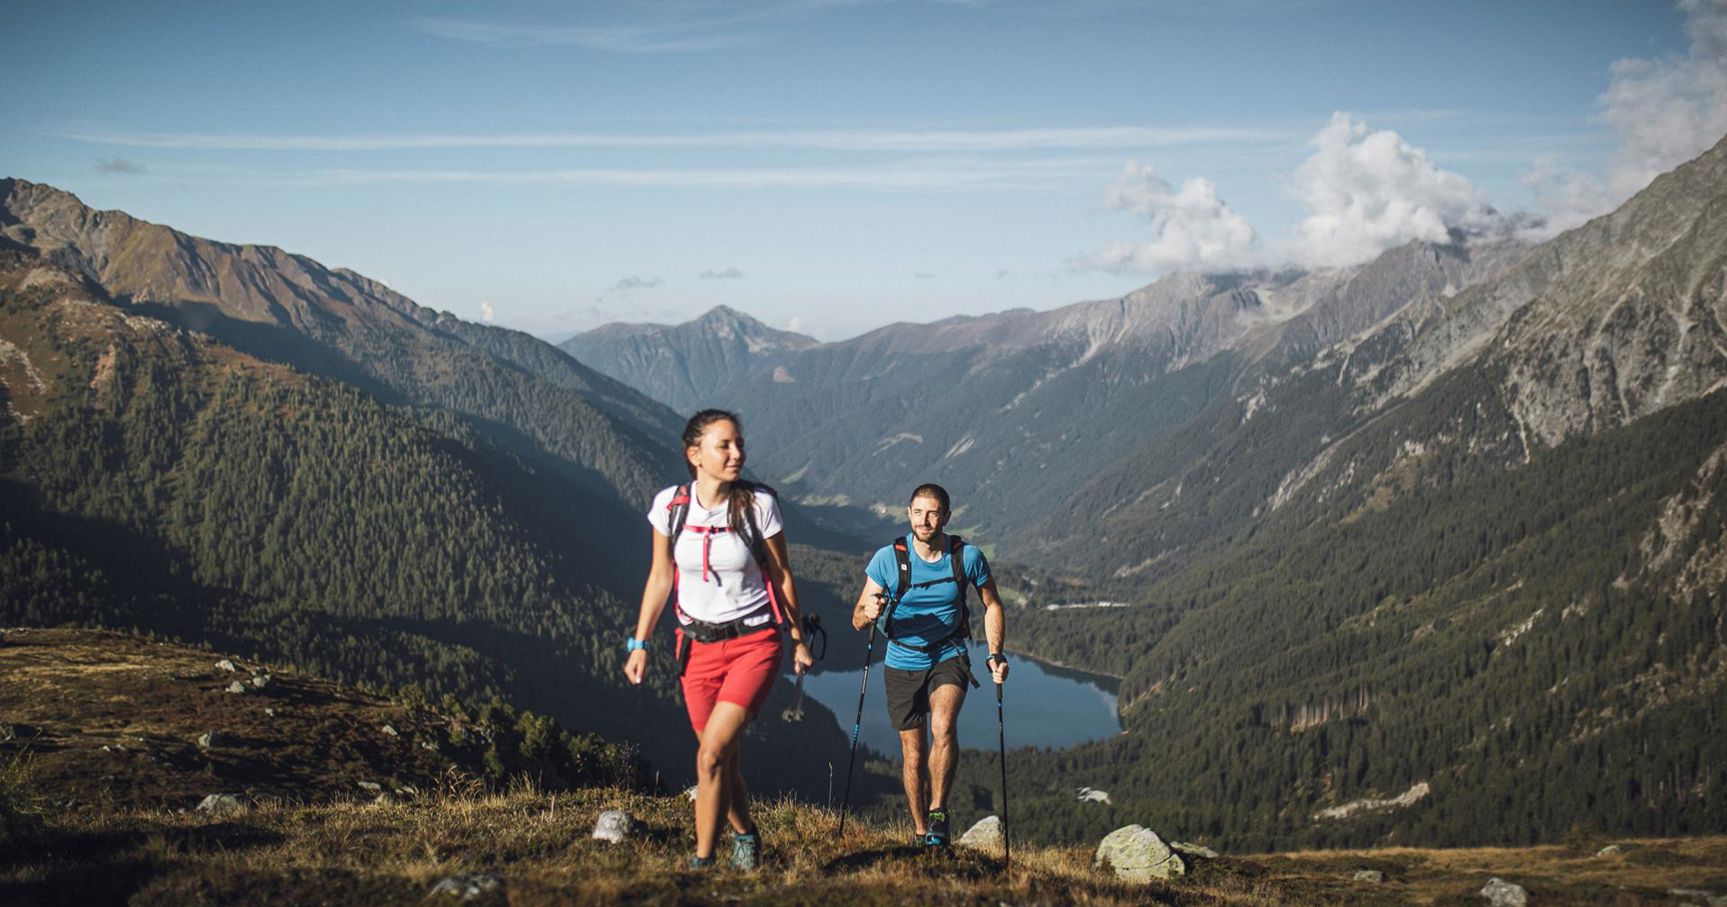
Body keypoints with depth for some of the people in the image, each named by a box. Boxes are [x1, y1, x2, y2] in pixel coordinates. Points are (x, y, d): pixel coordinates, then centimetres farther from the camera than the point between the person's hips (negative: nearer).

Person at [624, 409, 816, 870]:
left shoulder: (758, 504, -9)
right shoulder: (669, 505, -4)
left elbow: (782, 575, 1)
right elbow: (660, 578, 6)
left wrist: (799, 640, 7)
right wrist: (639, 644, 4)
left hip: (755, 643, -3)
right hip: (699, 644, 3)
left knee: (712, 754, -17)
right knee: (723, 759, 10)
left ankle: (702, 860, -5)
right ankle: (745, 834, 37)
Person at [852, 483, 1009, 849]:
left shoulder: (968, 557, -11)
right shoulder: (888, 558, -14)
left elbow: (992, 605, 5)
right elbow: (857, 620, -12)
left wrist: (995, 655, -6)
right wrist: (869, 613, -35)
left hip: (949, 657, 0)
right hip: (903, 664, 1)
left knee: (943, 726, -27)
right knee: (914, 753, 5)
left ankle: (939, 812, -10)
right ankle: (921, 834, 22)